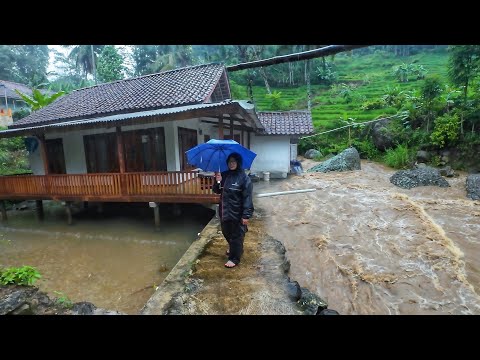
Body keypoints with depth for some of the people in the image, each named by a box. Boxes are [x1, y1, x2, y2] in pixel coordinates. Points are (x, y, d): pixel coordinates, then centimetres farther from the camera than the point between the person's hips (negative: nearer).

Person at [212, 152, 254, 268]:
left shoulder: (244, 178, -15)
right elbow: (216, 191, 9)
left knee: (236, 236, 6)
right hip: (224, 211, 7)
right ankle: (233, 249, 49)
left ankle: (234, 258, 23)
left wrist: (246, 215, -20)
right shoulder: (224, 175, 4)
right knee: (226, 232, 23)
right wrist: (218, 181, -12)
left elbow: (247, 198, -17)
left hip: (237, 213, -7)